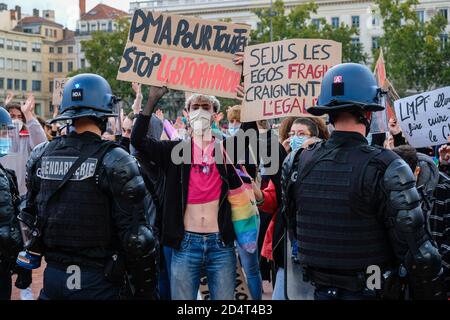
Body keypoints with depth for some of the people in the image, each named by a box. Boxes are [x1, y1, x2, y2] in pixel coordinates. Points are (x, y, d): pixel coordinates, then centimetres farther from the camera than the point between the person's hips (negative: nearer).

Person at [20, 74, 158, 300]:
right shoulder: (115, 162, -15)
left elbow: (29, 215, 13)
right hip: (97, 281, -4)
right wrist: (145, 290, -8)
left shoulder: (40, 156, 1)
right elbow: (136, 235, -16)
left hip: (53, 275, 5)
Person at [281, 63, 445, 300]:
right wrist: (430, 294, -8)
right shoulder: (387, 169, -20)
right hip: (371, 291, -3)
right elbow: (417, 253, -19)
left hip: (322, 290, 4)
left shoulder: (297, 163, -5)